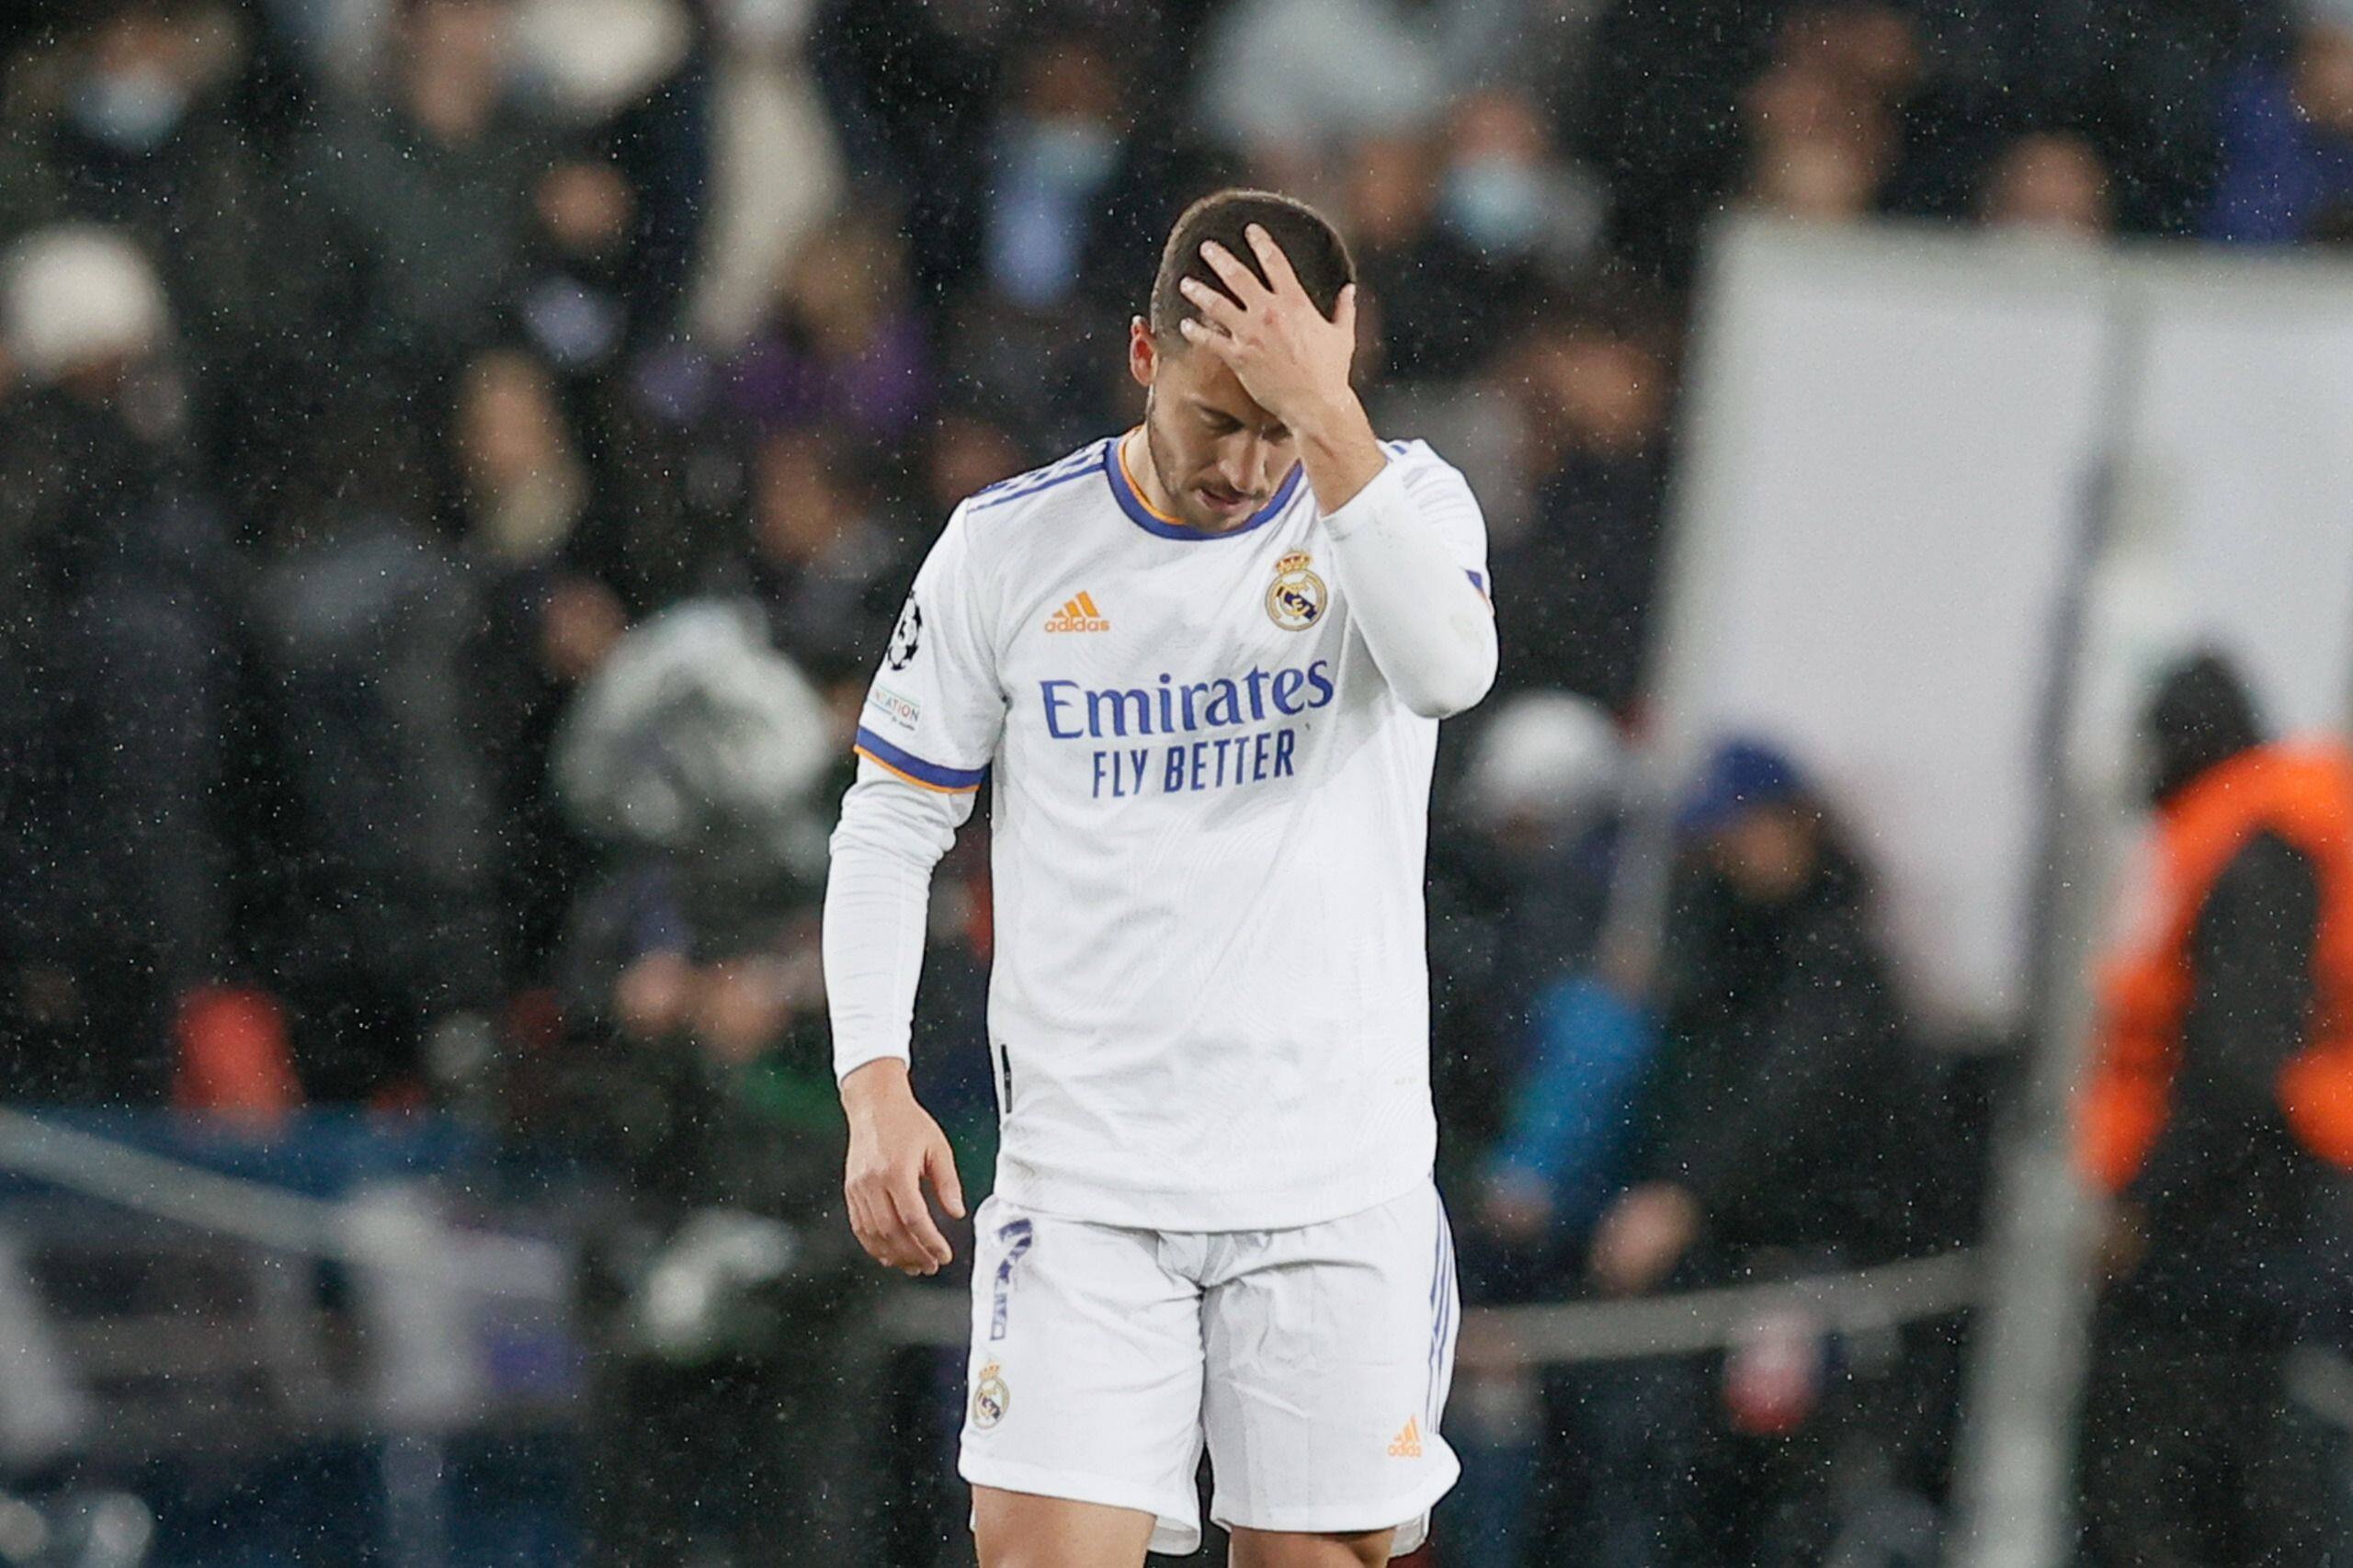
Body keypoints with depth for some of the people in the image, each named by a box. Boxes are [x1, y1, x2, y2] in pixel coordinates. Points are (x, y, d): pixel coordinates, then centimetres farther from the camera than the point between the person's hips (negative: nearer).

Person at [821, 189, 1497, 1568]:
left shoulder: (1398, 500, -1)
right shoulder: (1010, 548, 1)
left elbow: (1450, 667, -24)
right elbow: (890, 828, 9)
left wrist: (1324, 416, -28)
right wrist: (877, 1087, -3)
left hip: (1339, 1183, 0)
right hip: (1083, 1181, 0)